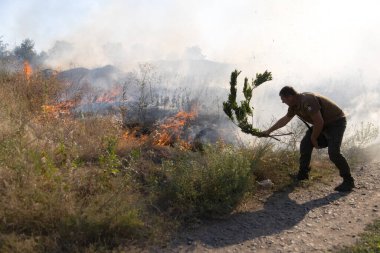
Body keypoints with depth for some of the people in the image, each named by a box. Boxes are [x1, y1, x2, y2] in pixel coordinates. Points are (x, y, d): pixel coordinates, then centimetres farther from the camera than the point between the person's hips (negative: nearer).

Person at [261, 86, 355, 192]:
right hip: (322, 124, 9)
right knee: (305, 144, 3)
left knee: (333, 152, -21)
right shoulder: (294, 105, 0)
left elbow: (319, 122, -29)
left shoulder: (308, 101, -31)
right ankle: (302, 174, 15)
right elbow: (285, 119, 16)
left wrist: (314, 138, -14)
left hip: (336, 122, -9)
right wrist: (269, 131, 20)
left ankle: (348, 181, -7)